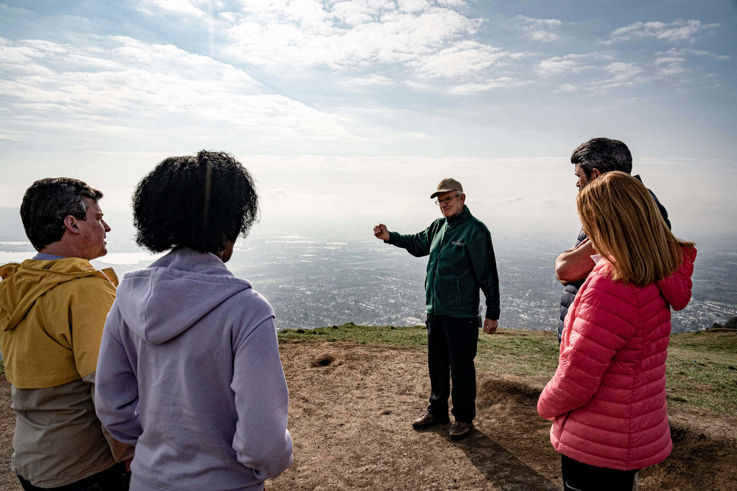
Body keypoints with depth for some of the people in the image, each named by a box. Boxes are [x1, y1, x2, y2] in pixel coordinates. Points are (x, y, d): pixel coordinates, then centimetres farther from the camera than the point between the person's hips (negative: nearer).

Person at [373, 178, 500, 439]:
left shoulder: (475, 230, -11)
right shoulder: (438, 226, 10)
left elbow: (488, 275, -11)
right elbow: (418, 244, 28)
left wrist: (492, 313, -11)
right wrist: (390, 237, 14)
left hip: (461, 314, -7)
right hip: (435, 310, 7)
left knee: (461, 366, 4)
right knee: (436, 363, 18)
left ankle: (464, 417, 24)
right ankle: (437, 410, 36)